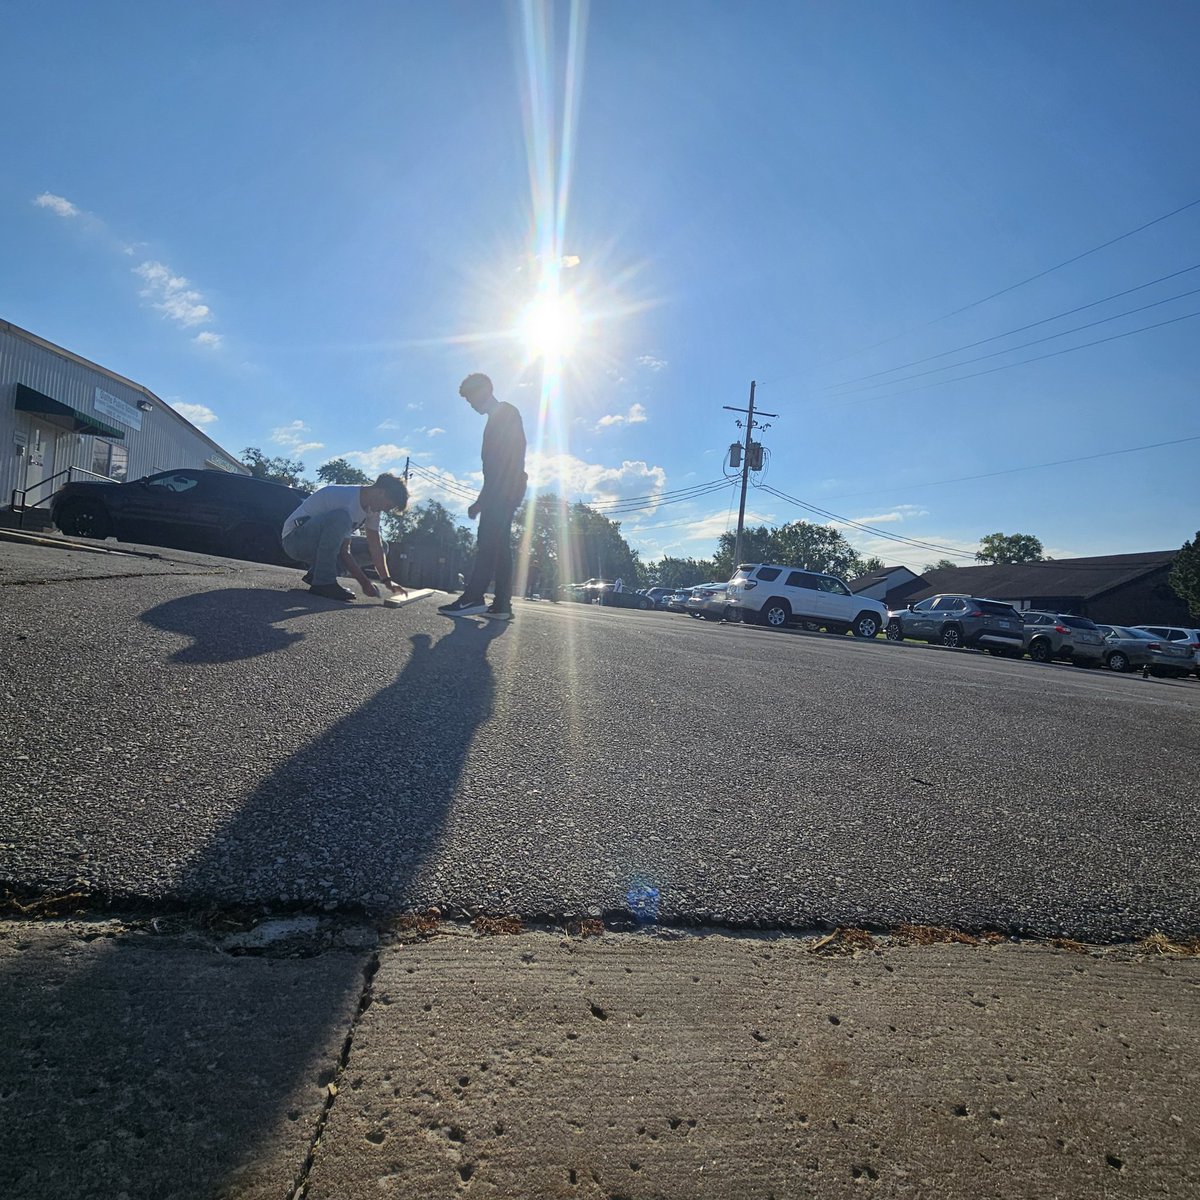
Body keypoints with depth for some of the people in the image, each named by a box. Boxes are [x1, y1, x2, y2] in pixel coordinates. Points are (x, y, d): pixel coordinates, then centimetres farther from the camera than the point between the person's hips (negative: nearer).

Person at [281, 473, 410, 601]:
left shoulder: (371, 506, 0)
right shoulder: (348, 501, -27)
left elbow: (376, 546, -1)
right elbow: (343, 551, -24)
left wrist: (387, 580, -8)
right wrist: (364, 582, -24)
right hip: (294, 539, -9)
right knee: (340, 518, -34)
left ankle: (315, 573, 9)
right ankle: (323, 582, -28)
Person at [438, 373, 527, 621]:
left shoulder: (505, 413, -2)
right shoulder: (501, 417, 27)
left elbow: (502, 460, -14)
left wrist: (482, 499, -18)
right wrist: (483, 499, 21)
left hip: (503, 489, -10)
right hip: (506, 491, 10)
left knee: (488, 542, -17)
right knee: (500, 544, 3)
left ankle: (474, 597, -24)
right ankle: (502, 604, -1)